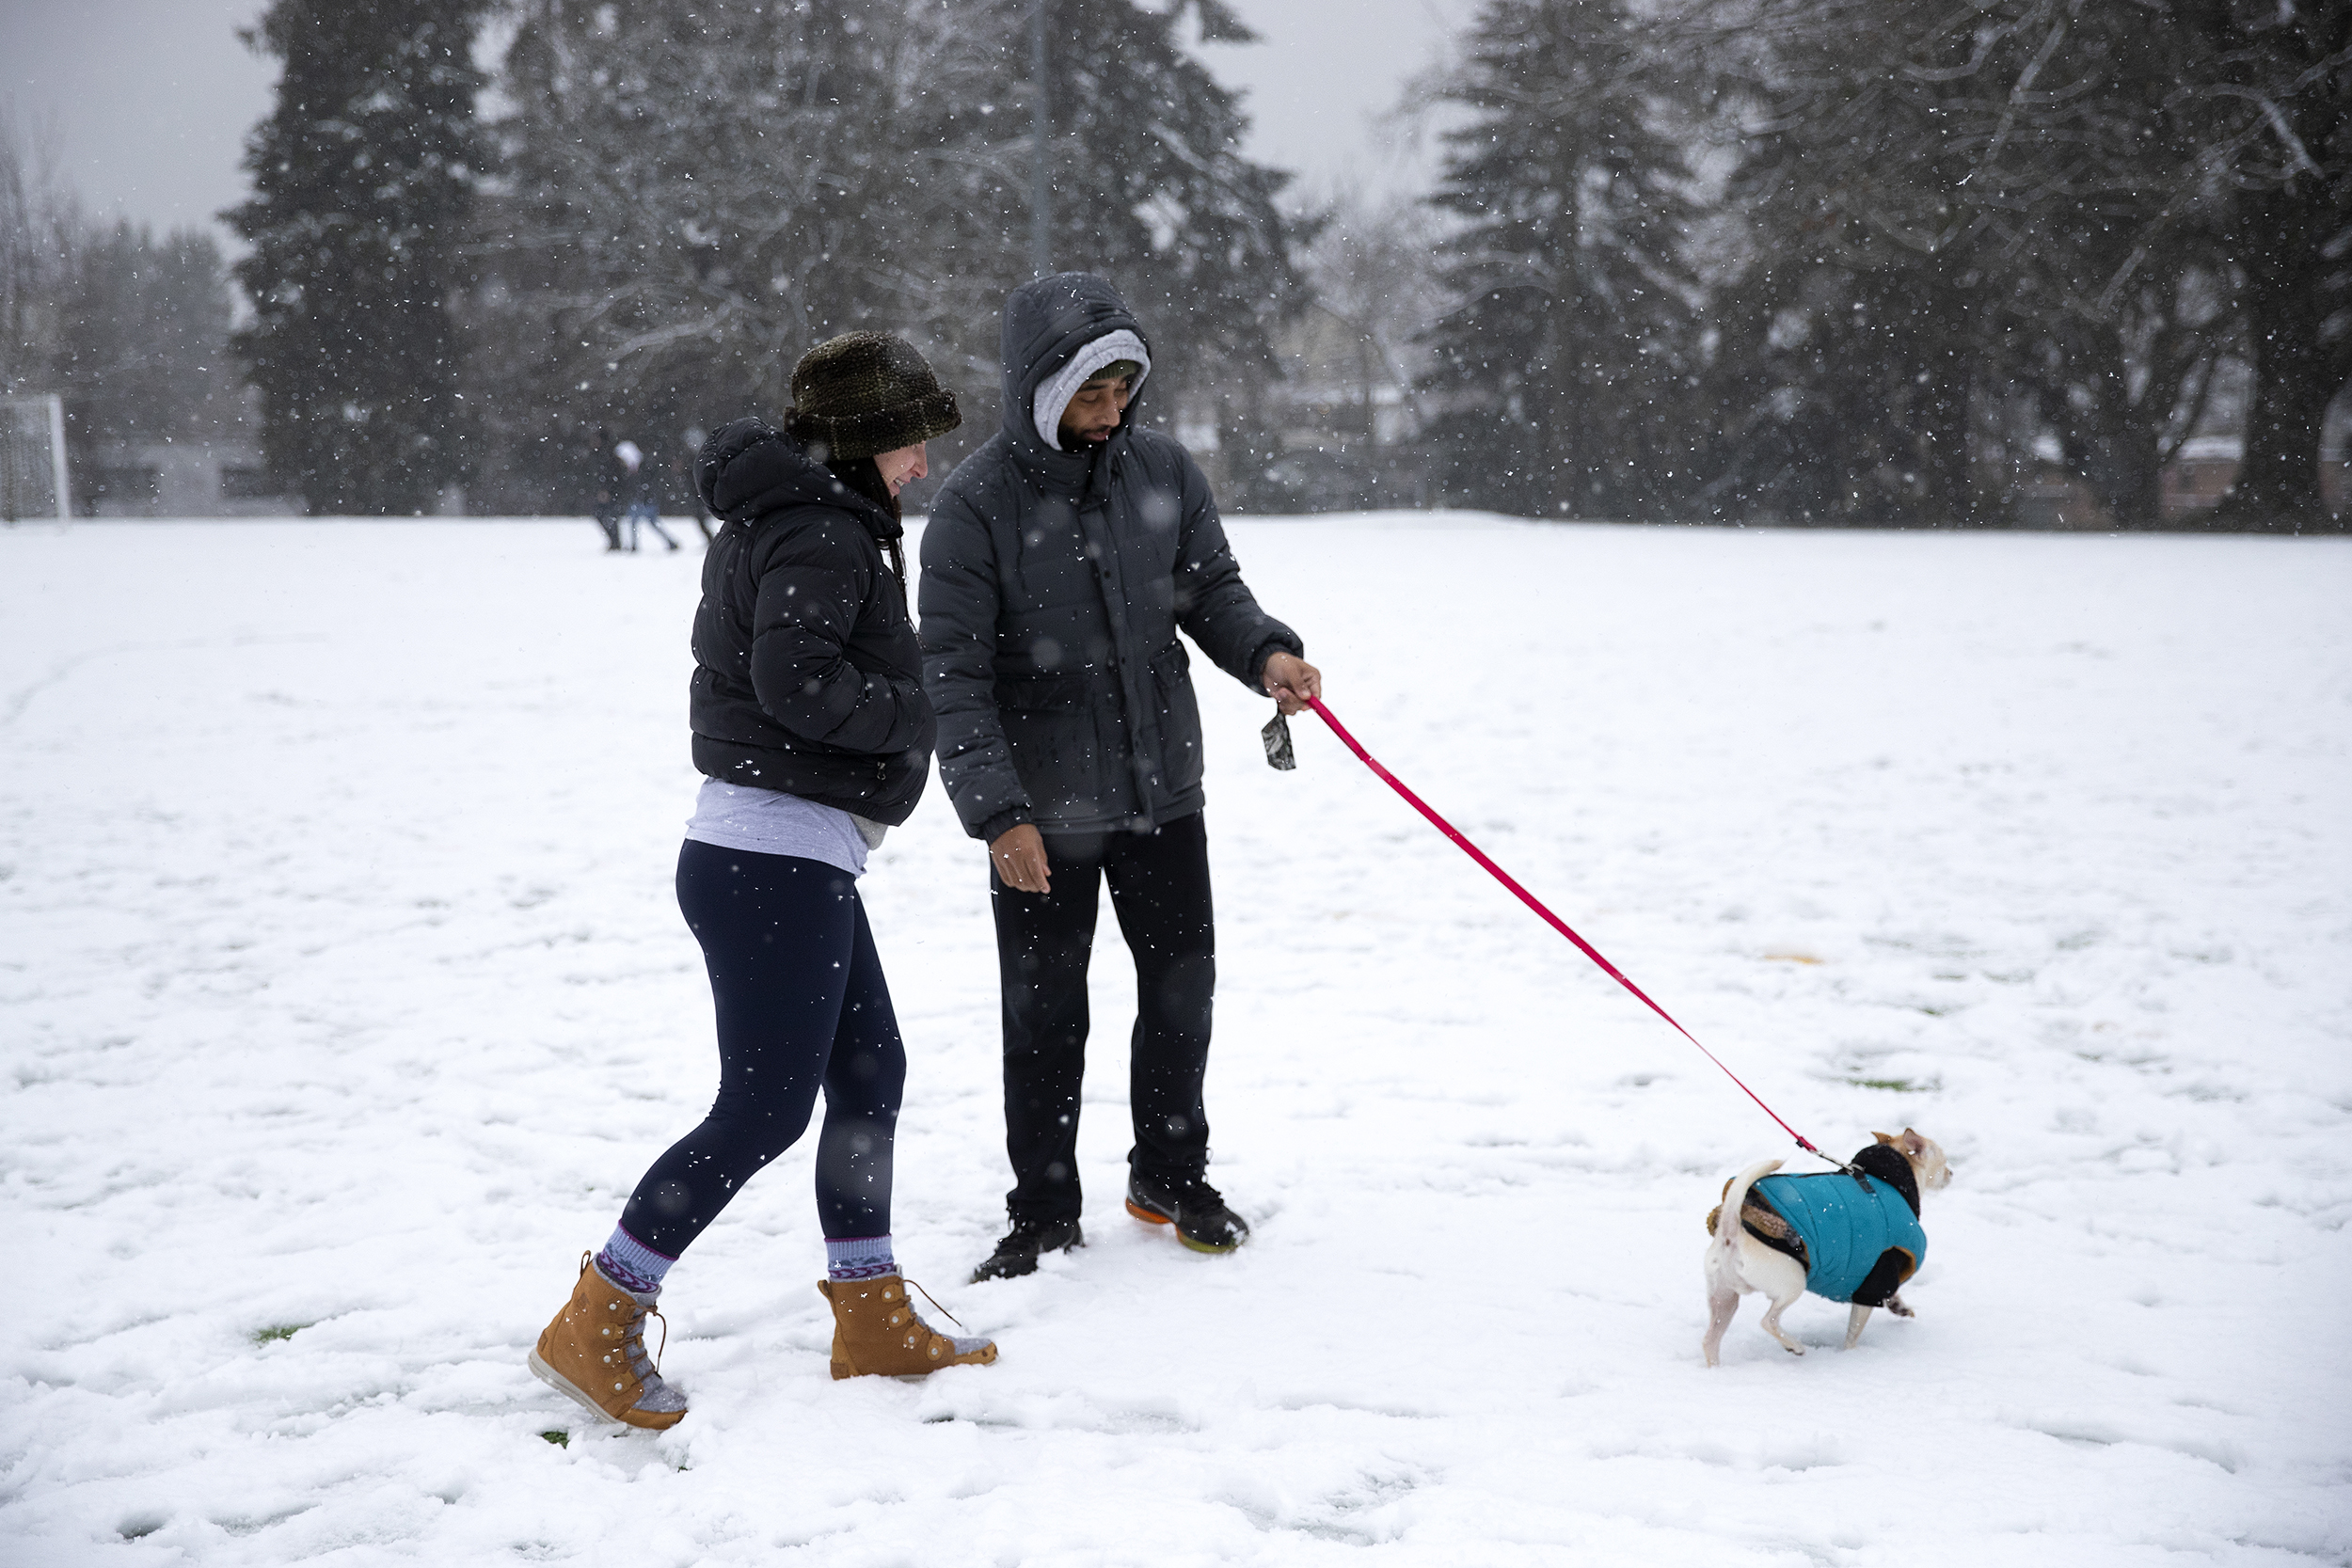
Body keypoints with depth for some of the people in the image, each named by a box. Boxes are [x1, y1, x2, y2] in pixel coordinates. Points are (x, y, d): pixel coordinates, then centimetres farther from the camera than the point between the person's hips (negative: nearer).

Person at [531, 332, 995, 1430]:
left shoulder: (774, 521, 16)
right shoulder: (825, 533, -15)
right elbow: (795, 678, -28)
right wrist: (912, 713, -13)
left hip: (793, 857, 11)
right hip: (777, 857, -11)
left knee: (870, 1072, 15)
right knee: (765, 1107, -5)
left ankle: (872, 1321, 24)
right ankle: (594, 1327, 3)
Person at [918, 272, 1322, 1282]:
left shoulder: (1163, 472, -1)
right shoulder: (975, 505, -13)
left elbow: (1211, 588, 9)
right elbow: (954, 673, -13)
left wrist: (1266, 652, -12)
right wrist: (996, 809, -20)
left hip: (1162, 791, 4)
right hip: (1042, 812, -4)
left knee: (1183, 988, 13)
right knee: (1045, 1014, 4)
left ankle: (1171, 1176, 33)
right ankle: (1044, 1212, 21)